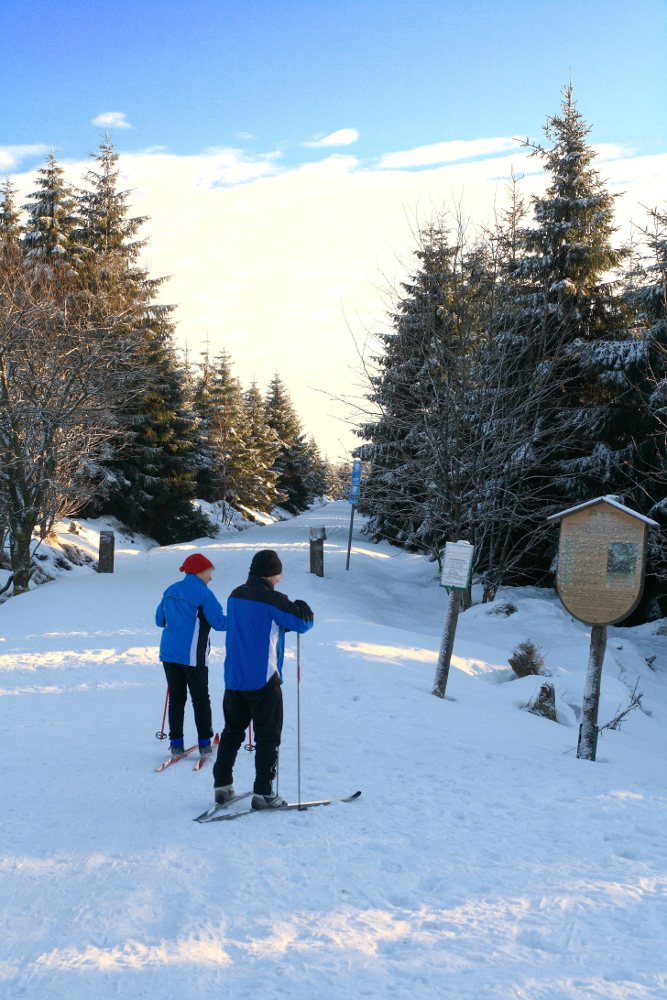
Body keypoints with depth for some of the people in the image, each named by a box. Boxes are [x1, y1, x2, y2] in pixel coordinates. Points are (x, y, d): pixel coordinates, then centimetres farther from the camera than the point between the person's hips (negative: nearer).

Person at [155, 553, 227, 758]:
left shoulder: (170, 591, 9)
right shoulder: (203, 594, -10)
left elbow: (159, 620, 16)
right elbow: (219, 622, -9)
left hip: (169, 653, 5)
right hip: (193, 655, -5)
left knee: (176, 698, 11)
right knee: (201, 699, 6)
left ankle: (176, 743, 11)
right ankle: (204, 743, 7)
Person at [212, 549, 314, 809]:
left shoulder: (235, 596, 7)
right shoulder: (272, 599, -15)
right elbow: (303, 622, -9)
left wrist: (281, 623, 13)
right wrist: (301, 607, 11)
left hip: (233, 678, 7)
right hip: (263, 679, -6)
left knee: (232, 732, 17)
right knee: (268, 737, 3)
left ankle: (222, 785, 18)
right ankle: (263, 792, 2)